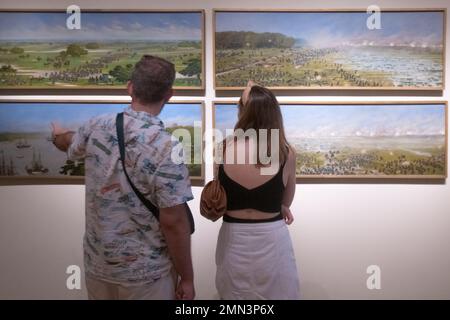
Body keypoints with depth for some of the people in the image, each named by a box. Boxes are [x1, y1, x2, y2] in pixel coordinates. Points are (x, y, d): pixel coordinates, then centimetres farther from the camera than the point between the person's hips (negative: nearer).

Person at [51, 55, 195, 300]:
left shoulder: (97, 127, -9)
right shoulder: (166, 149, -25)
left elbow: (68, 144, 15)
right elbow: (173, 222, -23)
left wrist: (58, 135, 39)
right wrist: (187, 278, -9)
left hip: (97, 262, 5)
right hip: (146, 271, -5)